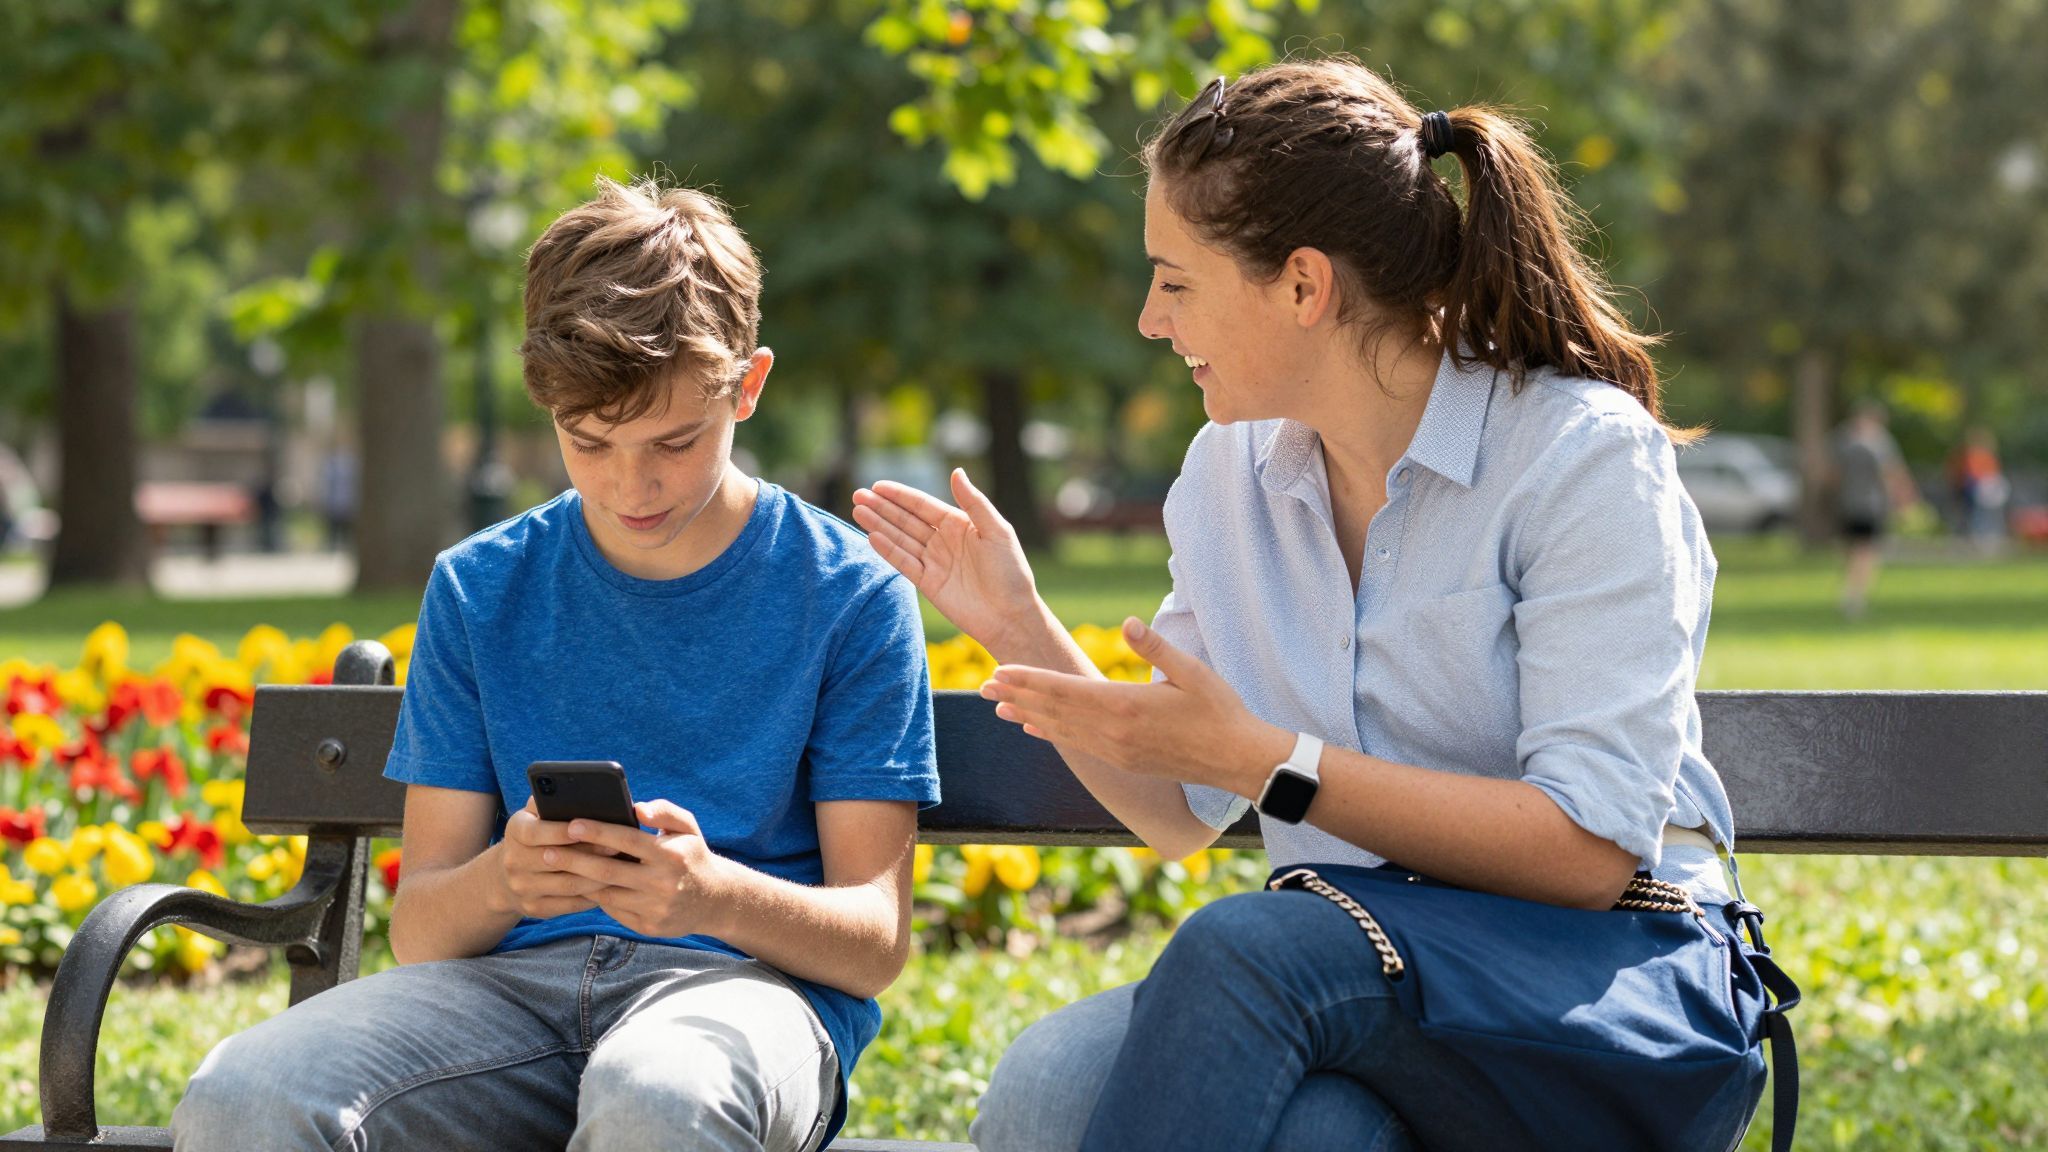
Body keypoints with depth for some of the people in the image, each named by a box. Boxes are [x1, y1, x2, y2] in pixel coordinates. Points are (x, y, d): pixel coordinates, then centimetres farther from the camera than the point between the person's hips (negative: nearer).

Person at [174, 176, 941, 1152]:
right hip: (517, 979, 4)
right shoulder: (478, 589, 12)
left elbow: (876, 941, 0)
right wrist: (498, 880, -16)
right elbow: (418, 929, 10)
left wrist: (715, 894, -22)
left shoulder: (851, 596, 4)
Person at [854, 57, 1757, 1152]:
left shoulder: (1585, 455, -10)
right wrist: (1024, 633, 5)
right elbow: (1181, 814, 18)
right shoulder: (1231, 471, 11)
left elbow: (1593, 850, -19)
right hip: (1364, 975, 5)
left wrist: (1264, 759, -22)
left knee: (1245, 943, -34)